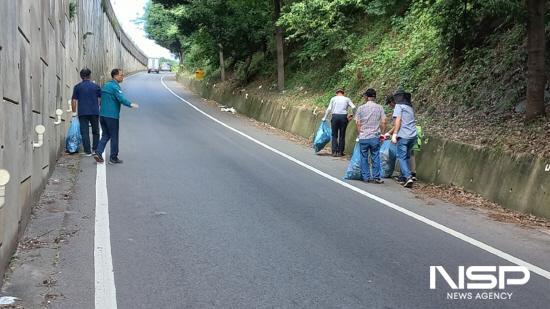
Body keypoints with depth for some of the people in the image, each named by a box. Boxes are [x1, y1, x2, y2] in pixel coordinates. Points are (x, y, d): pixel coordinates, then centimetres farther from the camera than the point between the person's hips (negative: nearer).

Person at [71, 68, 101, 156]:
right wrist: (99, 110, 15)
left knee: (84, 132, 2)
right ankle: (95, 149, 13)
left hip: (82, 113, -1)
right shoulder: (96, 86, 3)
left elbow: (74, 101, 0)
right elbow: (100, 99, 4)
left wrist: (74, 111, 10)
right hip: (94, 112, 1)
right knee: (95, 131, 14)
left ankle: (87, 151, -1)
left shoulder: (77, 87, 2)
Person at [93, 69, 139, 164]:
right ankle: (113, 158, 7)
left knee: (105, 135, 14)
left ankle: (98, 153, 0)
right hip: (112, 116, -8)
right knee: (114, 137, 2)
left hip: (102, 114, 8)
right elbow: (121, 98, -27)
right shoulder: (115, 86, -13)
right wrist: (131, 104, -35)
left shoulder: (105, 85, 15)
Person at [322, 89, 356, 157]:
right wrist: (352, 114, 14)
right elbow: (353, 107, -2)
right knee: (342, 135, 7)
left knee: (334, 135, 5)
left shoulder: (333, 98, 8)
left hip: (335, 116, 0)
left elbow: (329, 109, 3)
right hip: (343, 116, 0)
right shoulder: (347, 99, 9)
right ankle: (340, 152, 7)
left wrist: (325, 118, 11)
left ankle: (334, 152, -2)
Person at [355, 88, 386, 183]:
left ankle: (366, 177, 13)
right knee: (375, 157, 8)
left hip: (363, 137, 0)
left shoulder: (361, 108, -2)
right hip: (375, 137, 0)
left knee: (364, 158, 10)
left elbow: (358, 124, 0)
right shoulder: (379, 107, -2)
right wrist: (381, 133, 12)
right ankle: (376, 177, 9)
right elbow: (383, 123, -2)